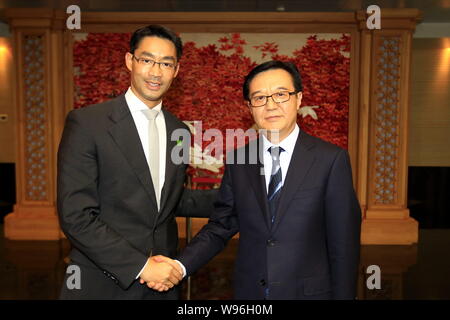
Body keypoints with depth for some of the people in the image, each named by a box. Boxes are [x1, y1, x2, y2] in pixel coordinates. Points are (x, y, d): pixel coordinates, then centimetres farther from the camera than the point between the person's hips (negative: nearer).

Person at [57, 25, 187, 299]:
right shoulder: (86, 123, -11)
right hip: (101, 285, -4)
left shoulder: (180, 132, 4)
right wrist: (141, 266, -17)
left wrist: (169, 266, -4)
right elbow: (75, 215, -15)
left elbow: (171, 204, 10)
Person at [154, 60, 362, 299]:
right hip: (248, 290, 3)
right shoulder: (238, 162, -1)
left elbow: (344, 243, -8)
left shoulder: (331, 160, -11)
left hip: (308, 291, -2)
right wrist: (180, 265, -13)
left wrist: (343, 295, -5)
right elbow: (220, 226, 0)